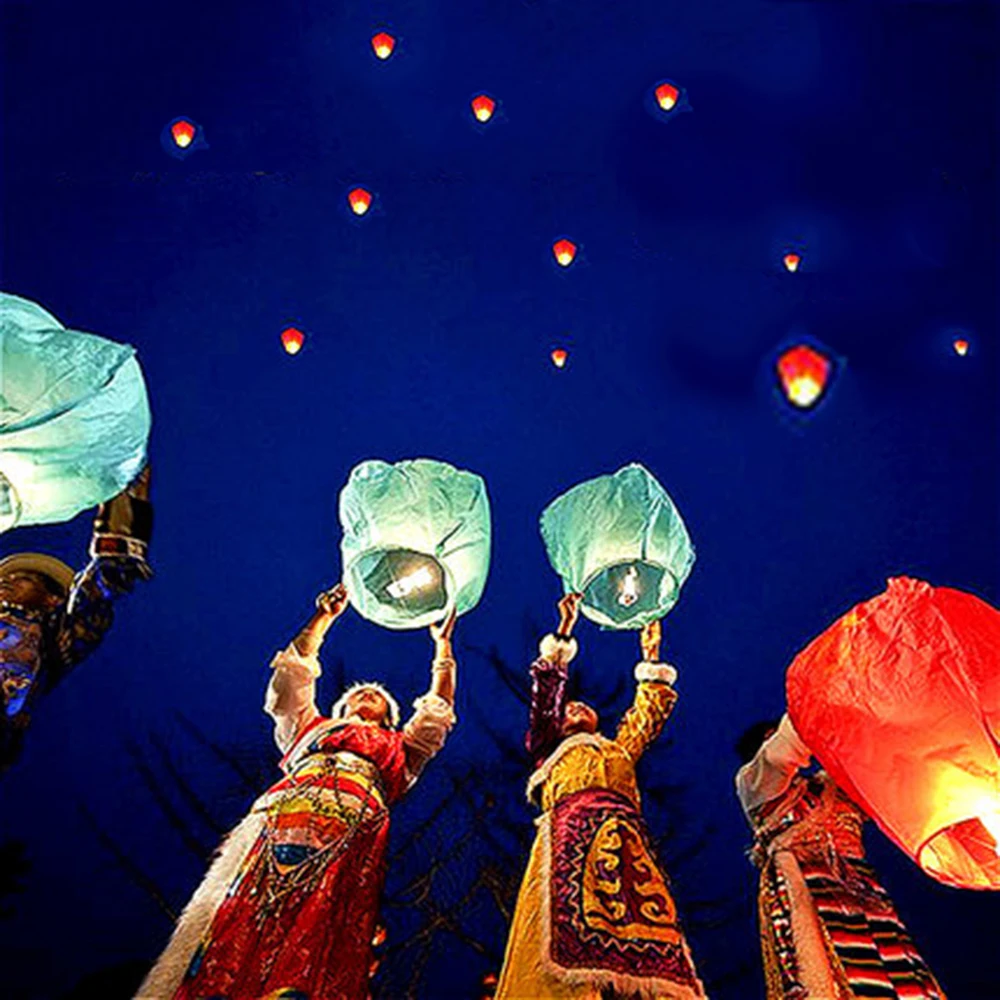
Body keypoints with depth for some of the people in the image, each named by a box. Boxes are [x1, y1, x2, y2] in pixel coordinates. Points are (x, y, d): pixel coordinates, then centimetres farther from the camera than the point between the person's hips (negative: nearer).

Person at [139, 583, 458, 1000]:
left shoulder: (399, 746, 36)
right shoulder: (312, 727, 37)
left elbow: (438, 710, 34)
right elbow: (292, 674, 40)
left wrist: (443, 645, 41)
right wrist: (323, 617, 45)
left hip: (354, 820, -2)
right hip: (283, 812, 2)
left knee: (316, 942, -24)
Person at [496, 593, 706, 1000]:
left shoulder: (619, 749, 39)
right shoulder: (550, 750, 30)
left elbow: (649, 713, 40)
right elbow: (546, 690, 24)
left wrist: (651, 657, 47)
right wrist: (563, 634, 24)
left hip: (625, 837, 3)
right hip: (572, 833, -3)